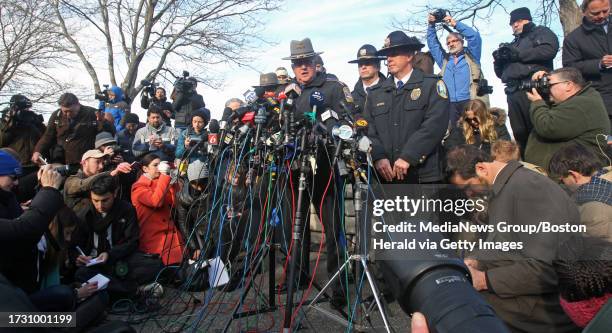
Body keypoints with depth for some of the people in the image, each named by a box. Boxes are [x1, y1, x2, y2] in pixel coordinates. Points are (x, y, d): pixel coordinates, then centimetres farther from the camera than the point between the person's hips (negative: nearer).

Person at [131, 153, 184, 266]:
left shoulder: (159, 183, 17)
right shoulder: (138, 187, -3)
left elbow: (173, 202, 6)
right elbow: (156, 201, -23)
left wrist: (173, 182, -2)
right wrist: (164, 175, -20)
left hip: (171, 235, 6)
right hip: (153, 238, -6)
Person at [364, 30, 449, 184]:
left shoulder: (432, 85, 1)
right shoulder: (375, 93, 12)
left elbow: (435, 124, -12)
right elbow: (369, 129, 5)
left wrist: (408, 157, -20)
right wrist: (378, 157, -12)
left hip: (424, 174, -3)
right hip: (386, 176, 3)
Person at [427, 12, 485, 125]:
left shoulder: (470, 56, 14)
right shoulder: (444, 60, 24)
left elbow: (474, 36, 1)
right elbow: (433, 44, 21)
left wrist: (455, 24, -1)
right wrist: (431, 25, 10)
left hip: (471, 102, -3)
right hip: (450, 104, 3)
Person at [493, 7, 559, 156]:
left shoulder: (541, 32, 14)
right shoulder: (513, 44, 31)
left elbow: (550, 49, -8)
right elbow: (500, 73, 28)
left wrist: (519, 55, -6)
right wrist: (498, 60, 7)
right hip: (514, 92, 6)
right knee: (520, 135, 2)